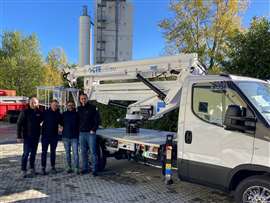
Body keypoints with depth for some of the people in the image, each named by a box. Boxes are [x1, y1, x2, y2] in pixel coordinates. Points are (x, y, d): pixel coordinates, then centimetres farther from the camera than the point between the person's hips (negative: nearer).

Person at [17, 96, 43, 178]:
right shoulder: (25, 112, -7)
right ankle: (23, 170, 6)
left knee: (33, 153, 11)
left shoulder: (39, 113, 3)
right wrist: (19, 136, -12)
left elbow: (41, 121, 17)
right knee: (26, 153, -3)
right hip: (27, 136, -4)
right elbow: (19, 124, -8)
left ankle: (32, 168, 23)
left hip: (36, 136, 4)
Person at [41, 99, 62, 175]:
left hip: (54, 136, 3)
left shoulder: (58, 114, 4)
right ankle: (43, 168, 9)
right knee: (44, 152, 2)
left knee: (53, 152, 10)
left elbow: (62, 123, 8)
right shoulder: (45, 112, -5)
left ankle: (53, 167, 19)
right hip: (45, 135, -2)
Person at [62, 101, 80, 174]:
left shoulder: (77, 114, 2)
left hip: (75, 137, -2)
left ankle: (77, 168, -2)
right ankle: (69, 167, 19)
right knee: (67, 153, 10)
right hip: (66, 137, 3)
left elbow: (80, 124, 4)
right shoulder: (64, 114, 7)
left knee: (75, 153, -6)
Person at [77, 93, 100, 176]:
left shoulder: (92, 108, -1)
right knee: (83, 152, 9)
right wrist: (78, 129, 10)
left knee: (93, 151, -5)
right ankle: (84, 168, 19)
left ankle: (94, 169, 0)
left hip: (90, 133, -5)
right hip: (81, 133, 5)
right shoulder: (79, 109, 12)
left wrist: (93, 129, -11)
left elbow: (97, 120, -4)